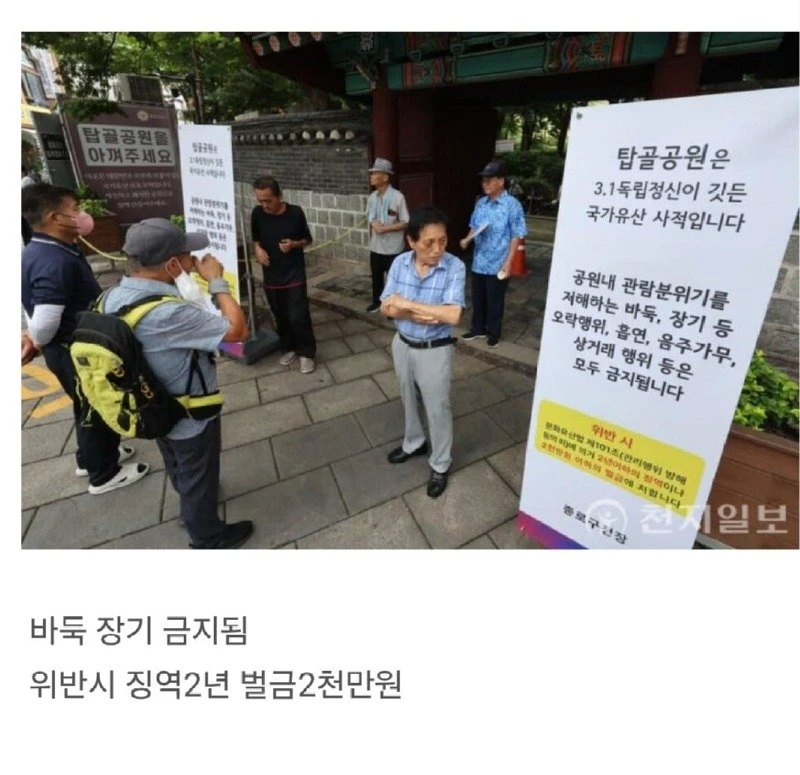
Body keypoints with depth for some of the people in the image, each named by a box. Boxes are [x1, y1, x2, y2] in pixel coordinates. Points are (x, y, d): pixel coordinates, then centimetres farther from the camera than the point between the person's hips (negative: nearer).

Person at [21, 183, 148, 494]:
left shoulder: (36, 251, 5)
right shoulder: (56, 262, -29)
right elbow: (44, 323, -31)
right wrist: (36, 342, -11)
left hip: (71, 347, 10)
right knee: (98, 409, 9)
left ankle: (90, 457, 46)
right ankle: (103, 474, 27)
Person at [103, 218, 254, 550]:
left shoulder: (113, 296, -11)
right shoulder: (169, 314, -39)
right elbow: (238, 330, -31)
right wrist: (217, 281, -22)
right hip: (189, 417, -8)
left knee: (179, 469, 32)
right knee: (199, 477, 17)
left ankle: (191, 506, 60)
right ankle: (208, 537, 42)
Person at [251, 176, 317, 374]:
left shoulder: (295, 213, -11)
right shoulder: (257, 213, -3)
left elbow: (307, 240, 2)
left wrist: (294, 244, -18)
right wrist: (258, 248, -8)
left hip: (294, 274, -3)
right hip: (271, 276, 4)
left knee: (298, 317, -6)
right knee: (280, 316, 14)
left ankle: (307, 353, 13)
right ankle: (289, 348, 34)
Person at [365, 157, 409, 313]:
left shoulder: (397, 197, -15)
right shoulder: (372, 197, 4)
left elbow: (406, 223, -15)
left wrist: (385, 228, -21)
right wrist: (373, 224, -10)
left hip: (392, 248, -6)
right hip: (375, 246, 6)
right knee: (376, 276, 19)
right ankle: (377, 301, 38)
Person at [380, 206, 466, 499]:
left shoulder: (455, 267, -19)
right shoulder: (400, 263, -8)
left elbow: (453, 315, -30)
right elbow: (387, 307, -10)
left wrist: (408, 305, -26)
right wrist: (423, 316, -24)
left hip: (435, 351, -4)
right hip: (402, 344, 5)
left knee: (437, 409, 10)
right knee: (408, 400, 23)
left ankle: (440, 465, 31)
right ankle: (414, 443, 49)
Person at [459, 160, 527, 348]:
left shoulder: (512, 205, -12)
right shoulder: (481, 203, 6)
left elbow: (516, 236, -11)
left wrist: (508, 263, -16)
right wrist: (467, 239, -5)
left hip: (497, 265, -6)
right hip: (478, 262, 6)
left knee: (495, 301, 7)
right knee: (477, 298, 16)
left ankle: (493, 333, 25)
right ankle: (478, 329, 34)